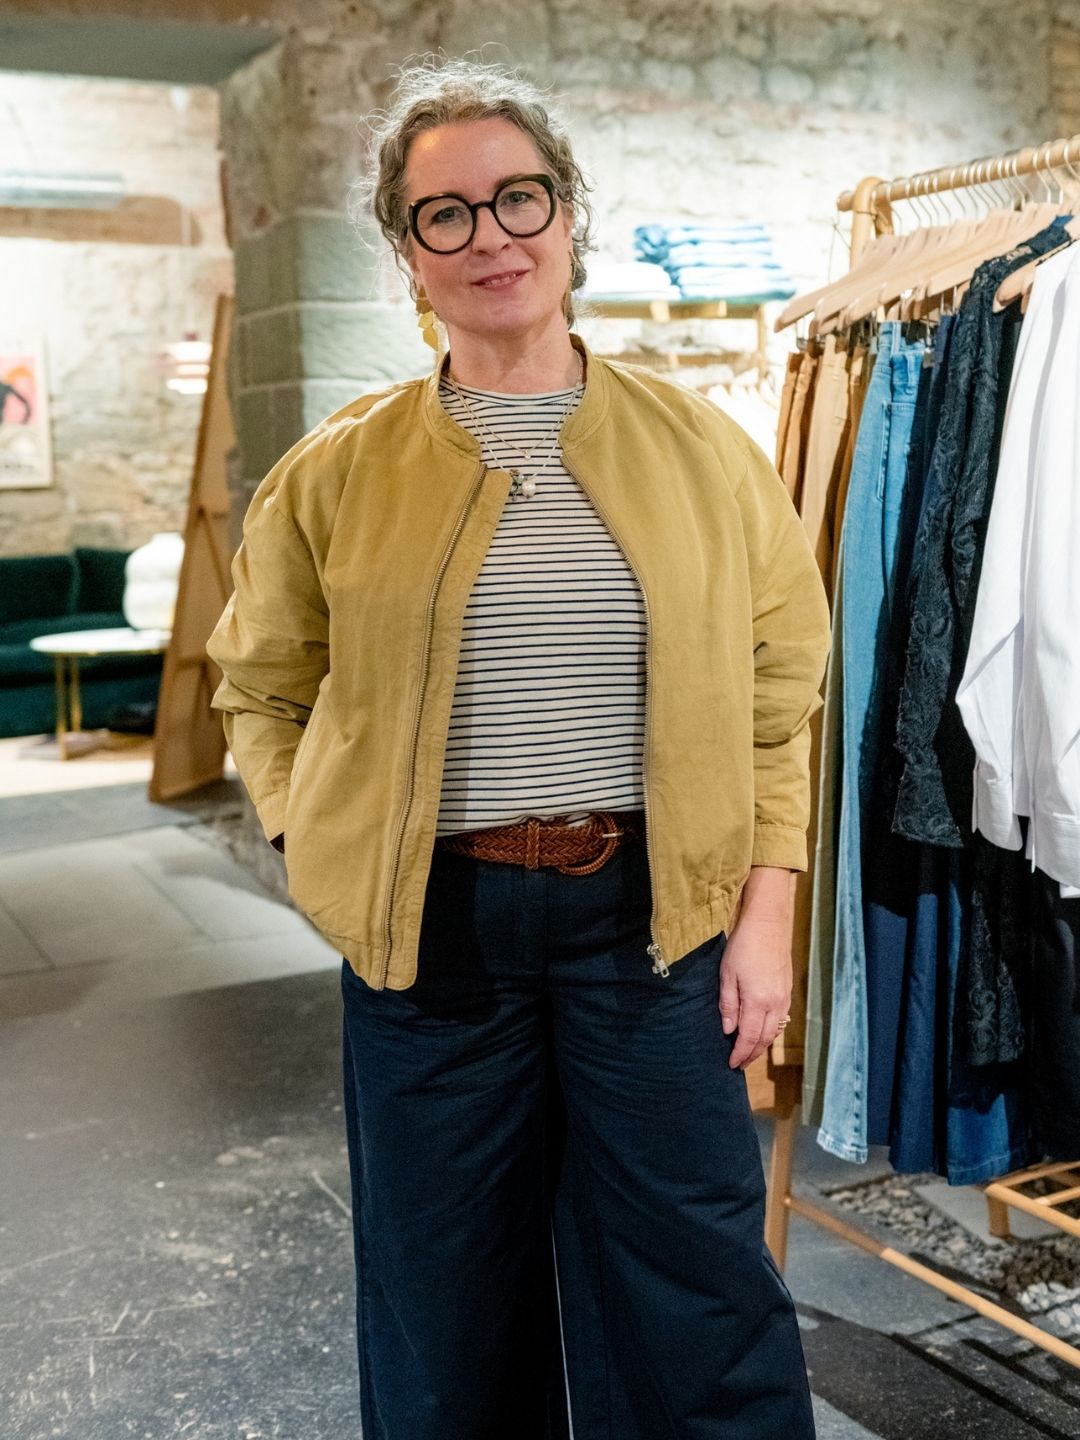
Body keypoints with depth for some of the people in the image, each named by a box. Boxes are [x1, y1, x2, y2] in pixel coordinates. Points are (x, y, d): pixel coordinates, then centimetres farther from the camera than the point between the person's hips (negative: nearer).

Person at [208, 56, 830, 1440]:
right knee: (446, 1306, 15)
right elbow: (261, 685, 12)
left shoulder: (698, 447, 1)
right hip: (427, 927, 1)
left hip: (652, 912, 0)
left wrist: (766, 913, -2)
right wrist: (316, 845, 0)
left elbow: (778, 695, 4)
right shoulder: (340, 470, 1)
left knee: (698, 1299, 9)